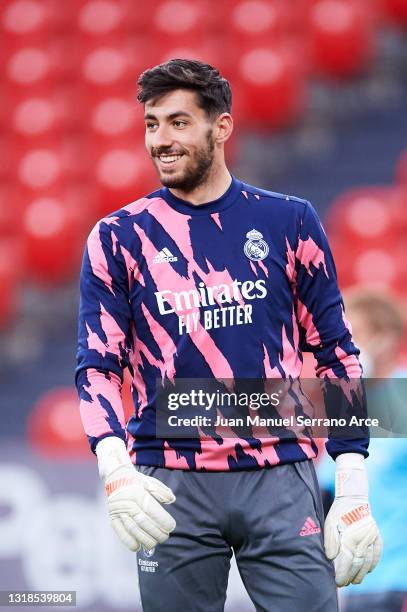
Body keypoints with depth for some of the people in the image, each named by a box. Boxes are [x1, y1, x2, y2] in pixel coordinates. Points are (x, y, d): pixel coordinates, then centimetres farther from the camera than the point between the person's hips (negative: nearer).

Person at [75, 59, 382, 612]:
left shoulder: (289, 222, 7)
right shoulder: (118, 238, 6)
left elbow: (335, 353, 8)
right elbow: (98, 366, 2)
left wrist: (353, 493, 1)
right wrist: (115, 470, -17)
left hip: (281, 481, 0)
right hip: (172, 484, 0)